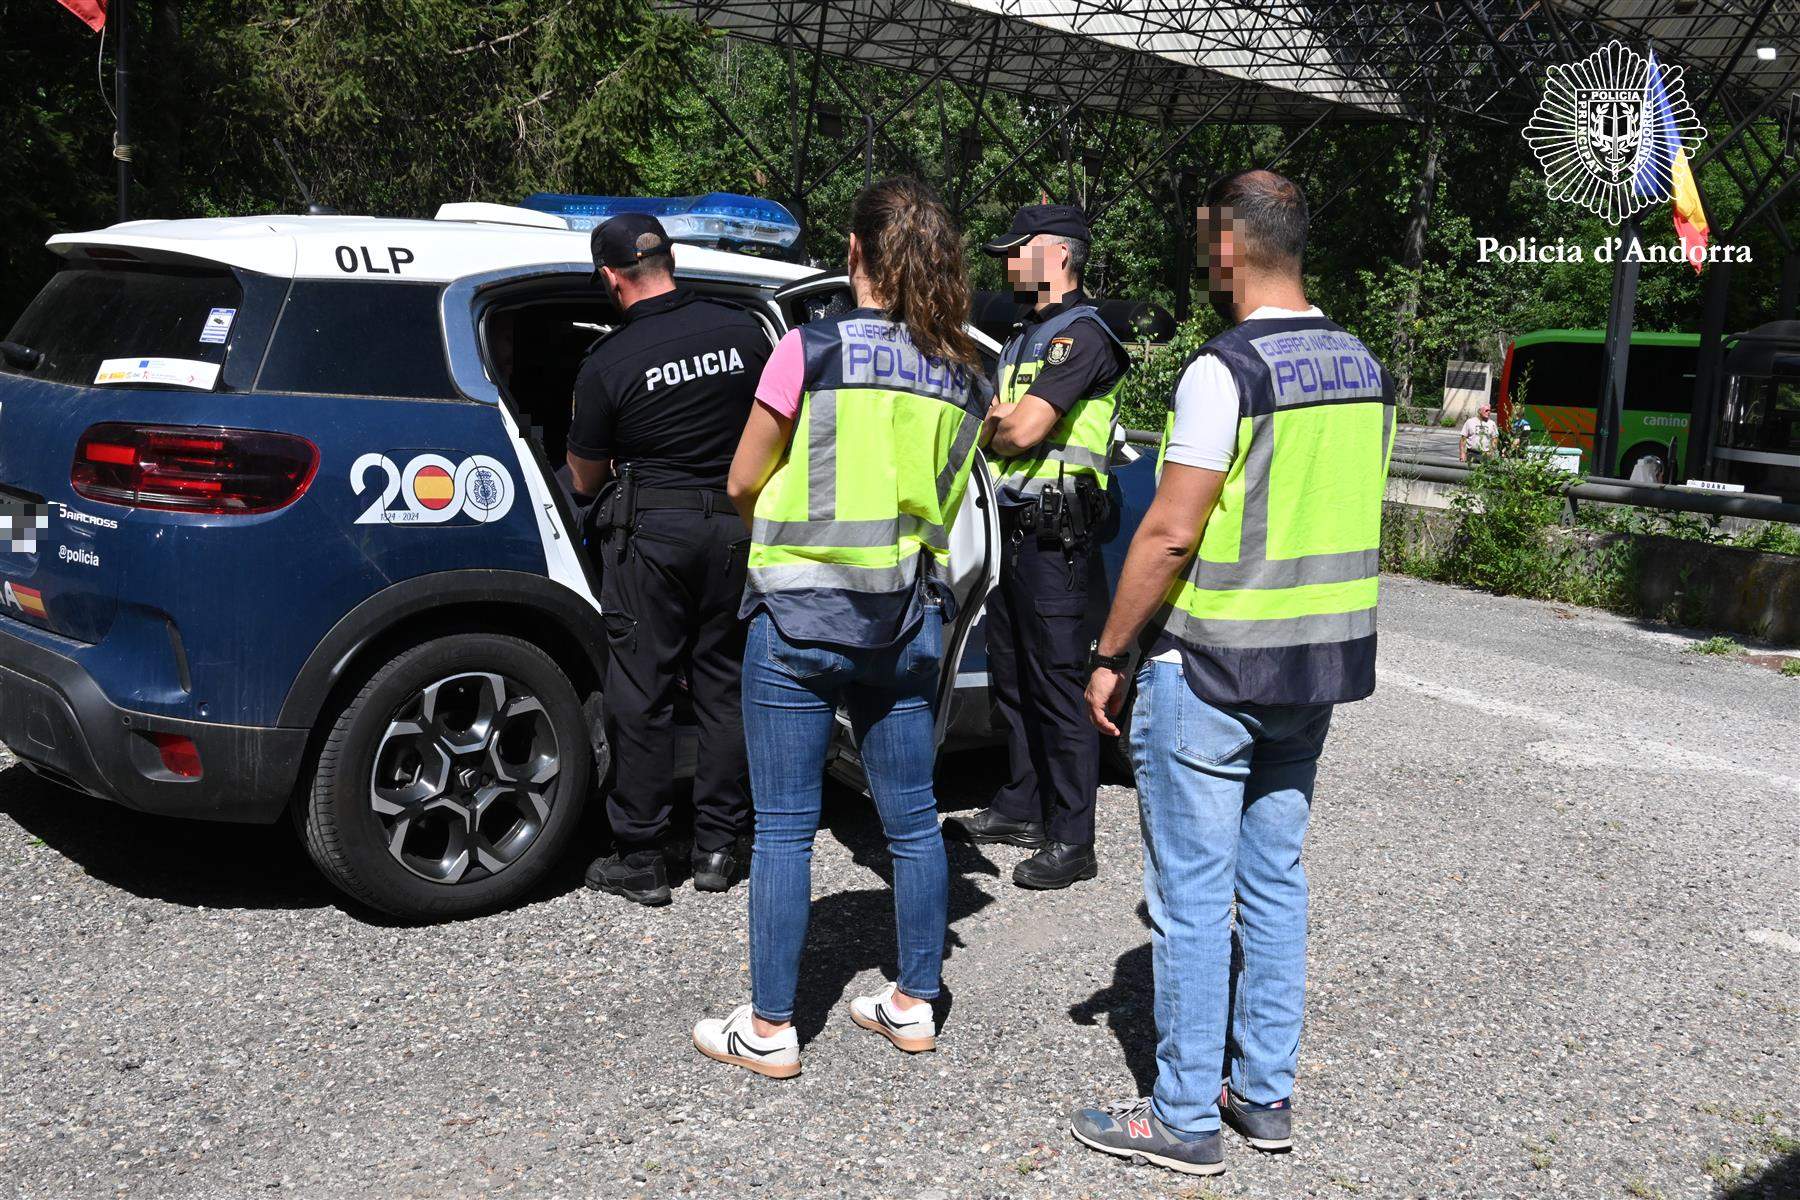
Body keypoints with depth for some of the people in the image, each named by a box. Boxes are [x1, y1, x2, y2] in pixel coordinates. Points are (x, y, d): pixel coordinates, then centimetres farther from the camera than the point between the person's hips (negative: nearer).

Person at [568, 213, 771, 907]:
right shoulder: (744, 333, -1)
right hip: (736, 525, 4)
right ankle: (717, 848, 18)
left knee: (640, 694, 4)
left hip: (651, 534, -4)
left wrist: (578, 453, 23)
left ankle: (640, 861, 10)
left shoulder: (607, 364, -10)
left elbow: (586, 482, 1)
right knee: (723, 683, 12)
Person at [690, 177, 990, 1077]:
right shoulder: (963, 373, 4)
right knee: (912, 819, 14)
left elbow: (743, 484, -3)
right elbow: (943, 496, 11)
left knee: (784, 826, 4)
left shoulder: (812, 349, -10)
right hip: (910, 620, 5)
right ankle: (914, 1004, 27)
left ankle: (769, 1029, 13)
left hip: (801, 615, -5)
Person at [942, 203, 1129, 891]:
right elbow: (1000, 421, 17)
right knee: (1011, 681, 16)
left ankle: (1071, 840, 2)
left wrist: (991, 420, 0)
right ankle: (1021, 807, 29)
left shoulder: (1083, 337, -12)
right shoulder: (1024, 338, 21)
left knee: (1058, 690, -5)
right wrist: (1004, 414, -4)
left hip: (1055, 541, -10)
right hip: (1011, 530, 10)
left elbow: (1022, 431, -20)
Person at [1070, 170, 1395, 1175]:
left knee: (1193, 894, 1)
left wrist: (1111, 655, -10)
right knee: (1275, 880, 16)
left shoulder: (1226, 371, -16)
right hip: (1319, 666, 8)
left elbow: (1170, 533, -19)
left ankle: (1184, 1117, 11)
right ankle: (1267, 1093, 26)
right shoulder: (1366, 369, 8)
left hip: (1209, 667, -8)